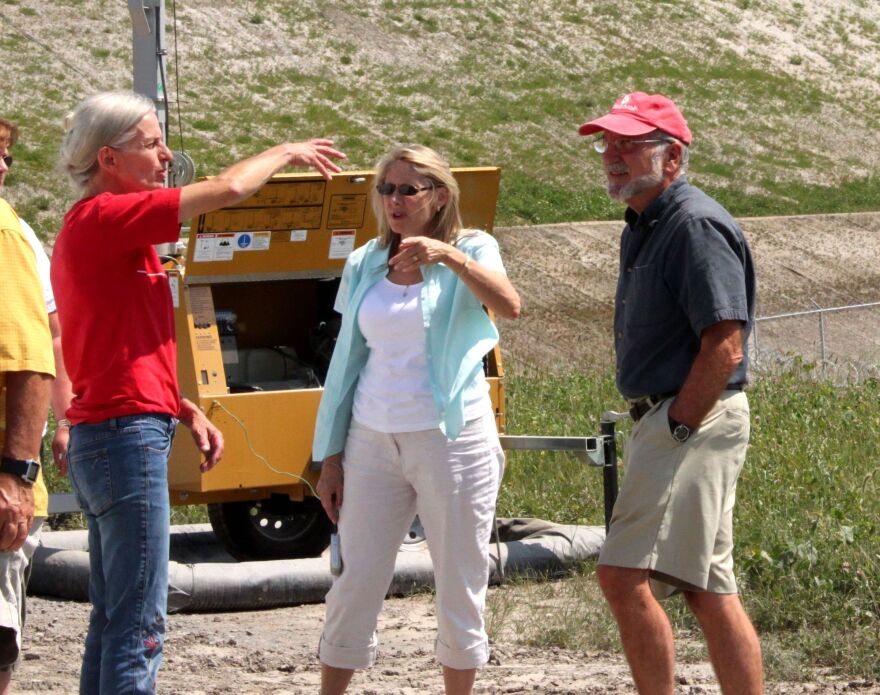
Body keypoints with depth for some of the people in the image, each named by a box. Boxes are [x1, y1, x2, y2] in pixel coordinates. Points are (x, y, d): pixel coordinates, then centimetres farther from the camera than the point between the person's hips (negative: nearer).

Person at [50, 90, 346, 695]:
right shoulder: (102, 218, -13)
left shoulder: (95, 228, 18)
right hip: (127, 435, -11)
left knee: (113, 620, 13)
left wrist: (187, 411, 17)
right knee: (139, 625, -10)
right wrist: (286, 153, 3)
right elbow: (228, 190, -15)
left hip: (103, 436, 11)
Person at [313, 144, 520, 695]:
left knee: (460, 589, 3)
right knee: (356, 585, 4)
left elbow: (509, 305, -24)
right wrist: (331, 455, 10)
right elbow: (347, 361, 13)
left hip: (452, 439, -3)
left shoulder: (471, 252, -2)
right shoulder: (365, 265, 9)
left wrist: (449, 256, -39)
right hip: (373, 442, 3)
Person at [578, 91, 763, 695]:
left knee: (625, 576, -17)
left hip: (693, 420, -11)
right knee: (710, 590, 11)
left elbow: (725, 346, -21)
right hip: (664, 420, 11)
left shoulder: (695, 226, -14)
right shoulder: (643, 228, 17)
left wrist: (677, 427, -19)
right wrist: (653, 428, 15)